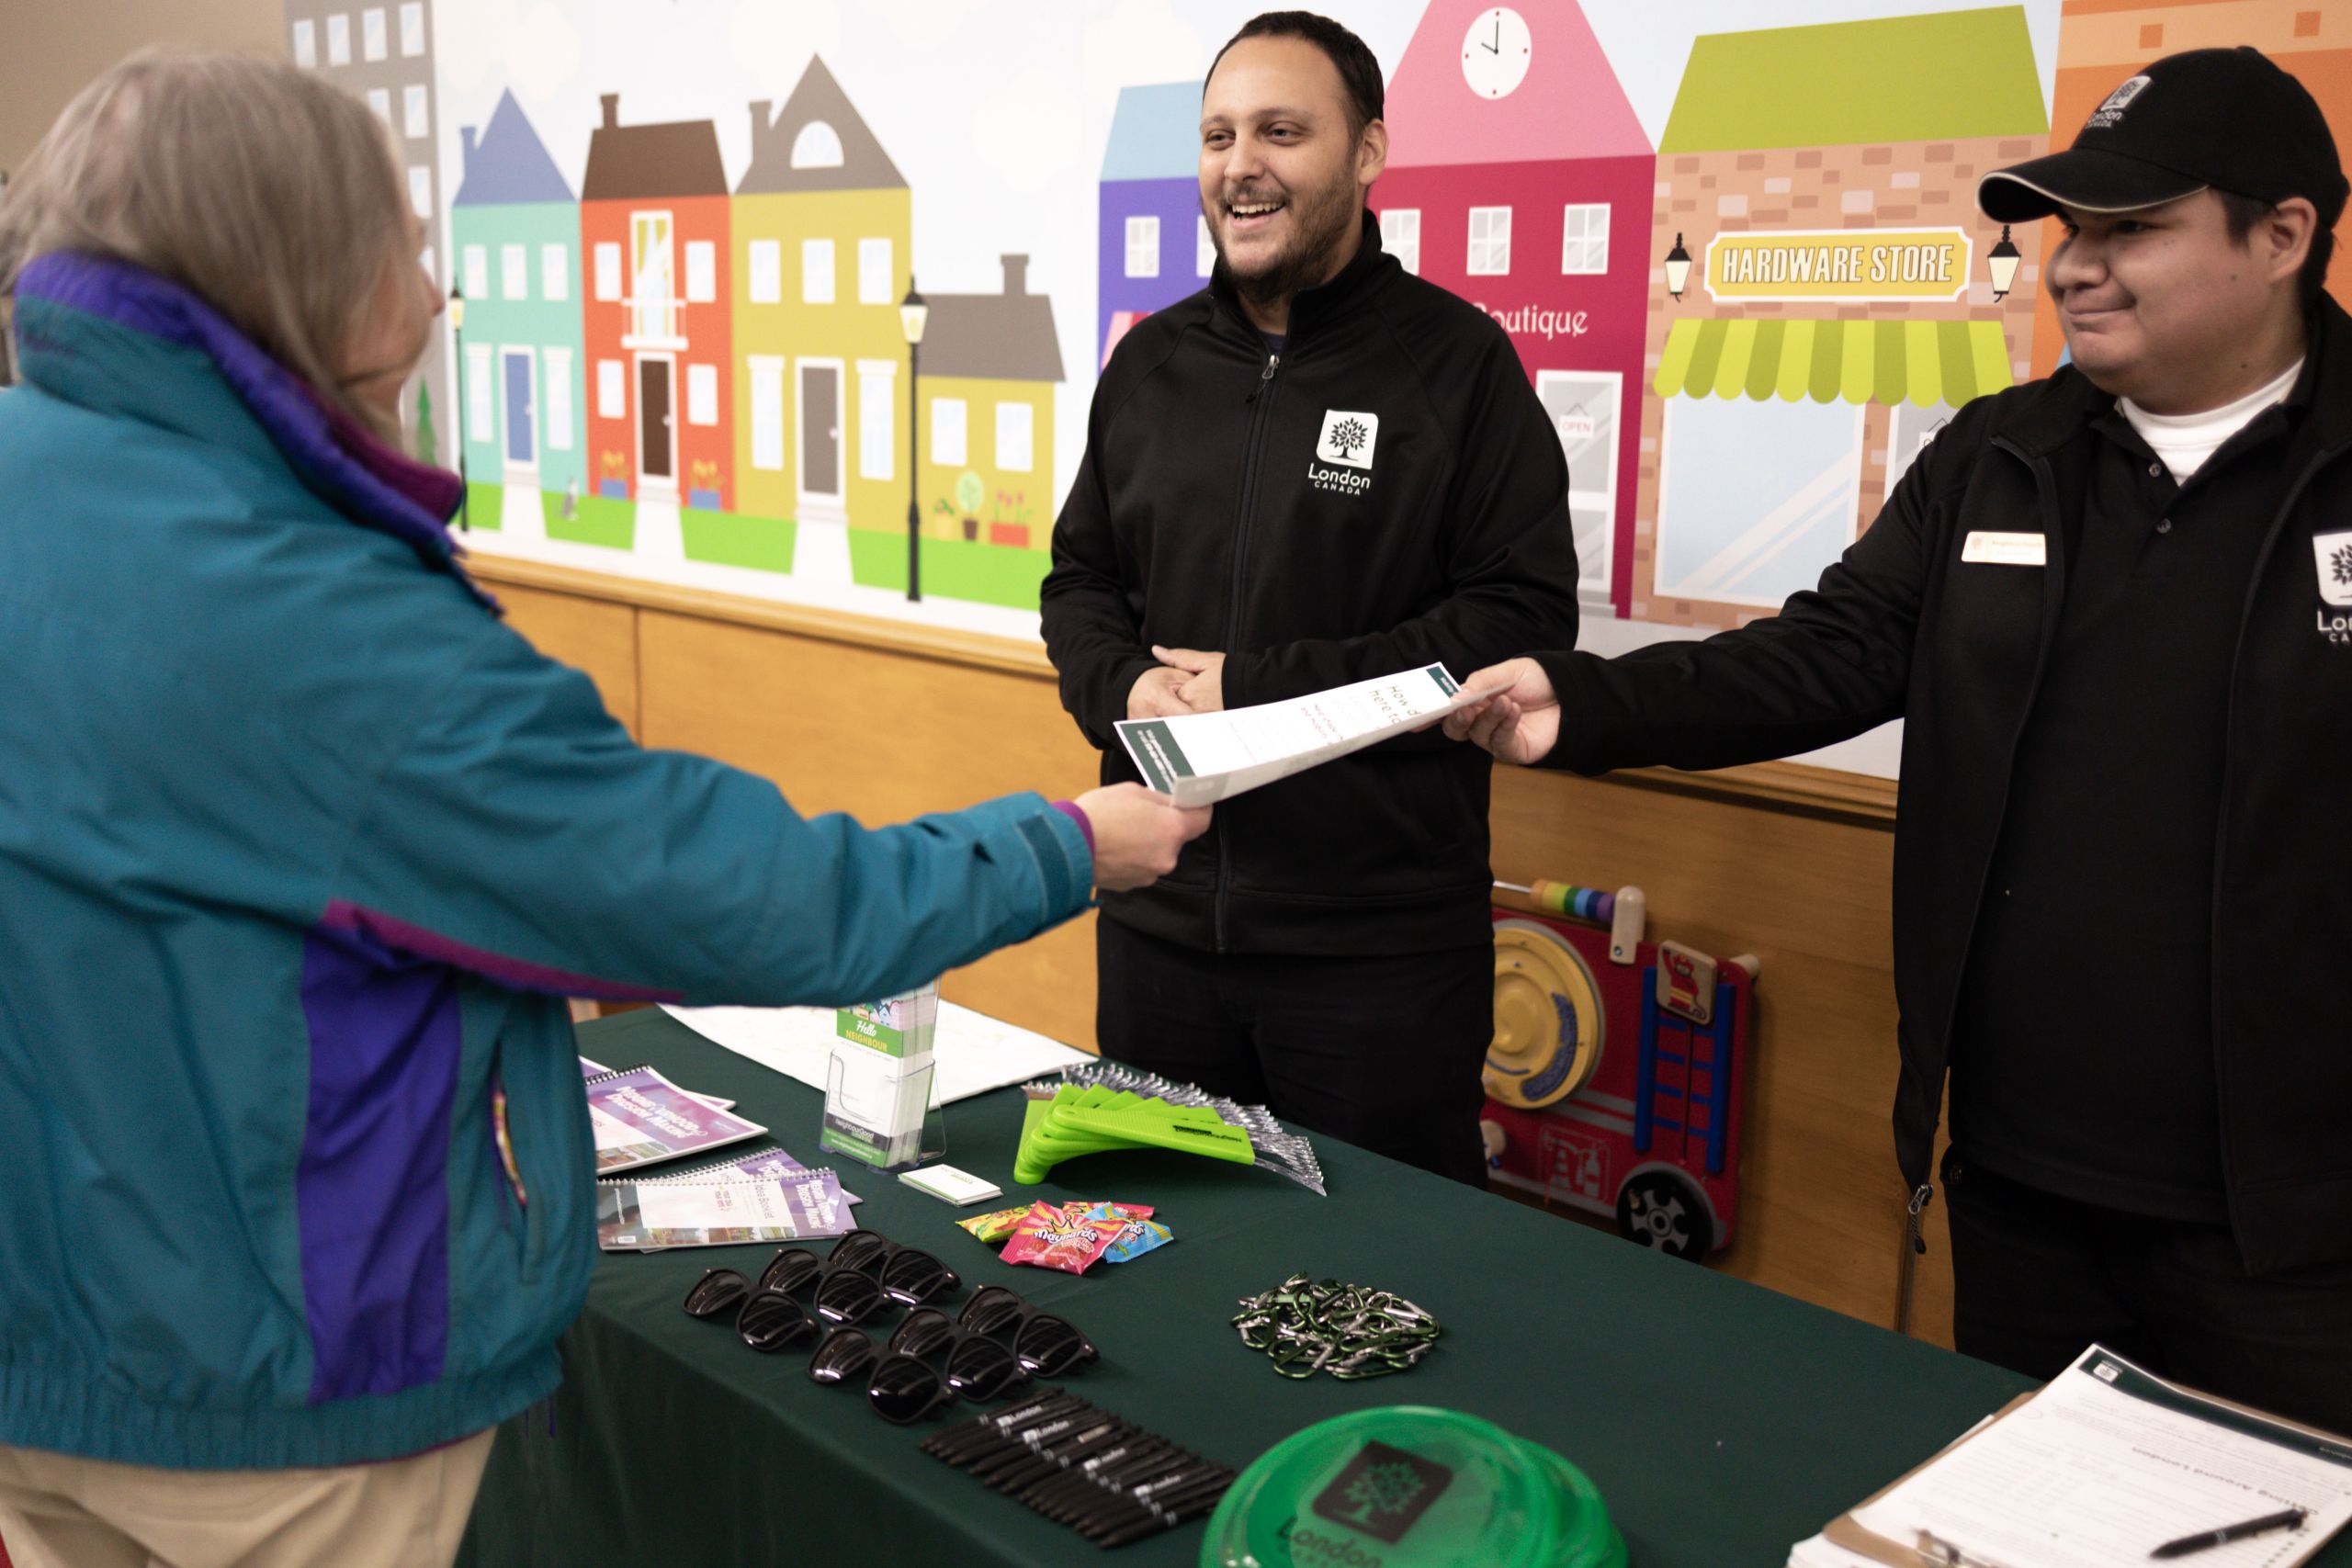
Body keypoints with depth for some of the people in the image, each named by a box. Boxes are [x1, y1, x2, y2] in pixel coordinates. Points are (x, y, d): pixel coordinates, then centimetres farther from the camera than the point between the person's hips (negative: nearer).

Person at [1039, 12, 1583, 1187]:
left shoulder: (1457, 359, -6)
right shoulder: (1152, 361, 10)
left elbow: (1525, 615, -12)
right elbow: (1082, 577, 17)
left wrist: (1260, 688, -16)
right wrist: (1125, 688, -7)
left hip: (1383, 945, -5)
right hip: (1158, 921, 5)